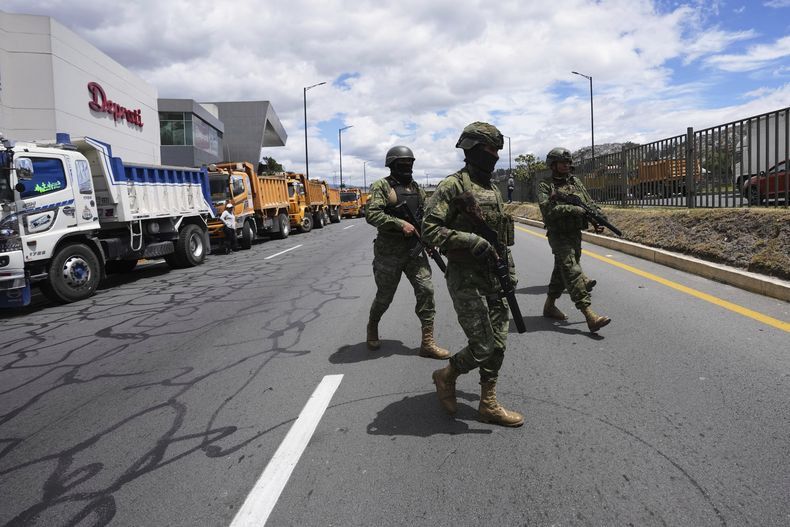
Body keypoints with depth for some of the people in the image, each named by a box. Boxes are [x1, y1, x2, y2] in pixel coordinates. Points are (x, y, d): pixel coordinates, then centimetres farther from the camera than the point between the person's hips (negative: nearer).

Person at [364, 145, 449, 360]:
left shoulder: (416, 188, 14)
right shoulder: (381, 186, -5)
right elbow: (371, 214, -18)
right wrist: (401, 224, -24)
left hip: (415, 250, 5)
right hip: (389, 252, -5)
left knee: (426, 290, -6)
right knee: (384, 296, 8)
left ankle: (427, 343, -1)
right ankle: (372, 327, 38)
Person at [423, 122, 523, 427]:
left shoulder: (493, 190, 15)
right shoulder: (453, 186, -11)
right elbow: (429, 230, -18)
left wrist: (510, 272, 15)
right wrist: (471, 241, -24)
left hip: (493, 278, 8)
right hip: (466, 279, -8)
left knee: (498, 344, 9)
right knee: (483, 348, -7)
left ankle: (489, 405, 21)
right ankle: (446, 377, 20)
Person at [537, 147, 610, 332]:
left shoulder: (575, 182, 12)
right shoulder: (545, 185, -5)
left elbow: (589, 203, 8)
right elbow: (547, 209, -20)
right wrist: (572, 209, -26)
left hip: (575, 233, 7)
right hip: (558, 235, -7)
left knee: (562, 271, 15)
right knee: (572, 271, -15)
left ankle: (549, 306, 30)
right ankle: (589, 314, -23)